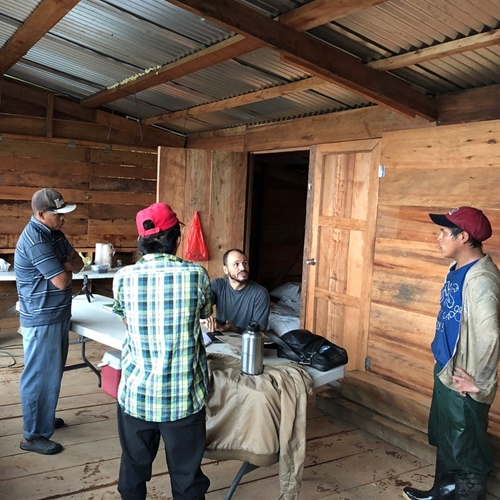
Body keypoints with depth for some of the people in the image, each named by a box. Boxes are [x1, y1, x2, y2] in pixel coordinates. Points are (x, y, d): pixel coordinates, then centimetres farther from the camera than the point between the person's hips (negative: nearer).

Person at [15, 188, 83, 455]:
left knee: (52, 371, 20)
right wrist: (67, 267, -3)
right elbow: (62, 280, -24)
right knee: (40, 375, 0)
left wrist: (67, 263, -12)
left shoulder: (54, 233, 7)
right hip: (42, 320, -10)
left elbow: (78, 264, 10)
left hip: (57, 315, 10)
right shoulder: (35, 240, -23)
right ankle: (33, 435, 12)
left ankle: (43, 417, 37)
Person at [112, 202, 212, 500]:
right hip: (184, 396, -1)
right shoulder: (196, 274, -11)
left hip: (137, 394, 2)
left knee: (134, 468, 21)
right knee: (187, 474, 16)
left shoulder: (124, 277, -7)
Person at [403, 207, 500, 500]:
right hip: (447, 370, 10)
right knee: (444, 439, 26)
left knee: (466, 449, 9)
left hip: (463, 382, -10)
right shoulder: (459, 268, 4)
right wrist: (444, 367, 16)